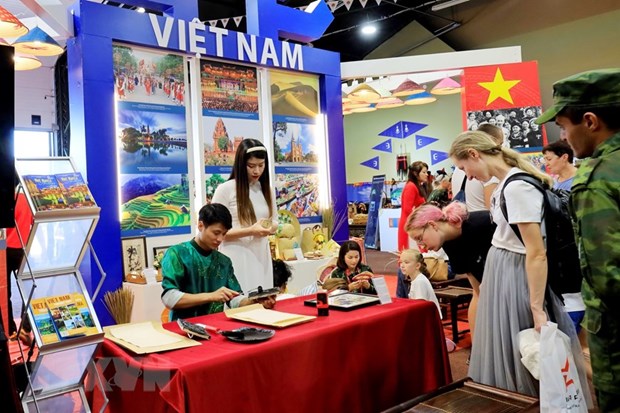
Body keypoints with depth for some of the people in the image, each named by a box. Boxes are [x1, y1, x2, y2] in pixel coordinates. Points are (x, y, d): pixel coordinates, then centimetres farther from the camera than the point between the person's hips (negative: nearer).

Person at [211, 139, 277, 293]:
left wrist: (270, 228, -6)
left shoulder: (266, 189, 9)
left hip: (261, 257, 5)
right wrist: (250, 231, -19)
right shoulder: (225, 189, -8)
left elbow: (275, 221, 18)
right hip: (237, 259, -5)